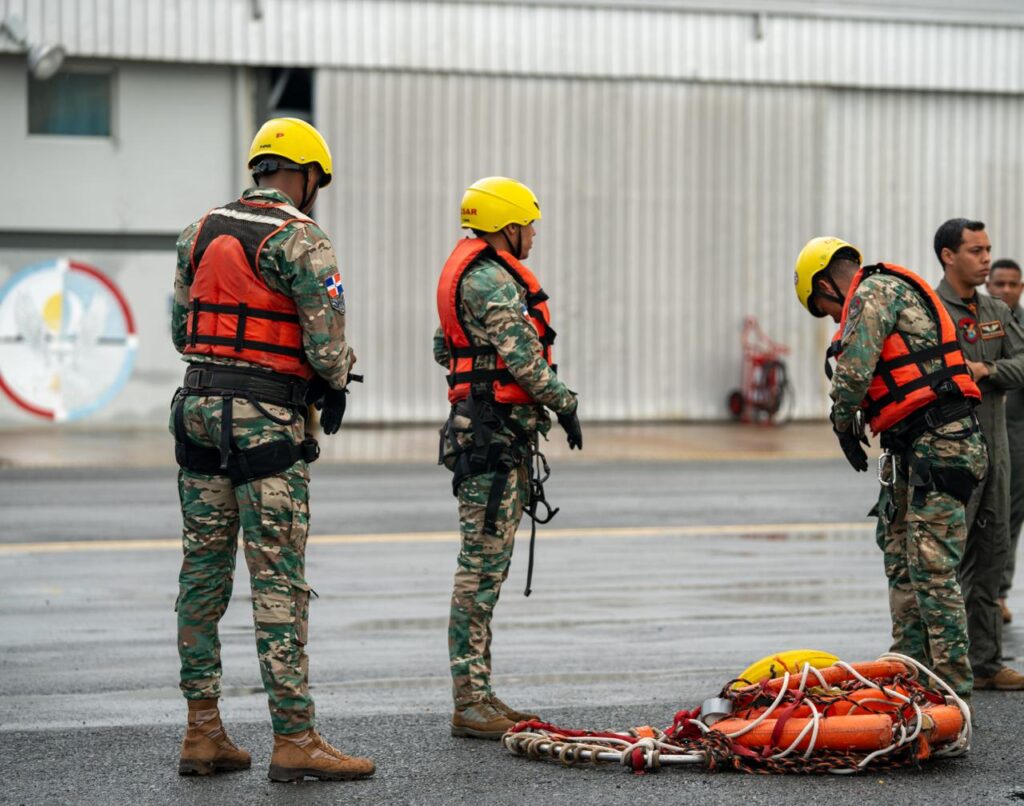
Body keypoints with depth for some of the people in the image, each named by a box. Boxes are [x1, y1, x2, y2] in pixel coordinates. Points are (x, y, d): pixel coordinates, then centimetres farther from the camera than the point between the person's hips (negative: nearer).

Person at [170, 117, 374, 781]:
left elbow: (182, 329, 14)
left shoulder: (200, 233, 11)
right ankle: (294, 739, -2)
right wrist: (337, 385, 5)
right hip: (267, 419, -7)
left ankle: (203, 731, 13)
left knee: (203, 573, 11)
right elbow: (326, 339, -14)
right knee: (279, 582, -4)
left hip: (198, 405, 7)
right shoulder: (301, 239, -9)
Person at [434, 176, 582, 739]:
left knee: (487, 565, 12)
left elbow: (444, 349, 27)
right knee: (482, 566, -10)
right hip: (494, 434, -11)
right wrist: (564, 403, -7)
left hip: (486, 433, 11)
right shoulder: (490, 279, -13)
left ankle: (477, 693, 16)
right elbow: (522, 356, -19)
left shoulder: (471, 273, 20)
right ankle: (470, 703, -9)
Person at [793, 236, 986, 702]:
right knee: (903, 568, 15)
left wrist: (843, 423, -2)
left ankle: (952, 691, -10)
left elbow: (853, 370, -16)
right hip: (914, 452, 11)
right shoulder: (899, 293, 26)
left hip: (936, 446, -11)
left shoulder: (875, 292, -6)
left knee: (932, 571, -11)